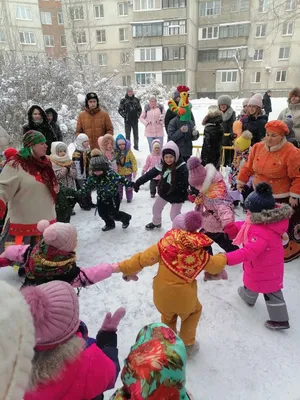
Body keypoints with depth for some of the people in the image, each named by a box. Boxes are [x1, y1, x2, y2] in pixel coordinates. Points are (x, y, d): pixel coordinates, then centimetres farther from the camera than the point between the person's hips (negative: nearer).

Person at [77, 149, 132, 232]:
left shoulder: (110, 174, -27)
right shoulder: (92, 177, -8)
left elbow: (121, 179, -29)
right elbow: (87, 187, 3)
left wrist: (130, 184, -38)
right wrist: (79, 194, -1)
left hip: (113, 198, -6)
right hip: (101, 199, 6)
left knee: (113, 215, -4)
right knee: (102, 213, 14)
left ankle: (126, 218, 27)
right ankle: (110, 224, 42)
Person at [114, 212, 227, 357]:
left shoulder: (166, 243, -16)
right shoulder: (199, 251, -9)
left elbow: (143, 259, -16)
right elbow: (216, 266, 7)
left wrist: (124, 268, -2)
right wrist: (223, 257, 29)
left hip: (162, 294, 1)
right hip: (184, 296, 0)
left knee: (167, 316, 32)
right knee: (194, 312, 33)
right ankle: (187, 345, 41)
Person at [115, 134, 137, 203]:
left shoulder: (128, 151, -10)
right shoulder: (115, 152, -7)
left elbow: (133, 161, -7)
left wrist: (134, 170, -9)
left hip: (128, 172, -1)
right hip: (118, 173, 1)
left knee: (128, 186, 12)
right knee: (119, 186, 14)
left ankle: (129, 198, 27)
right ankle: (119, 198, 29)